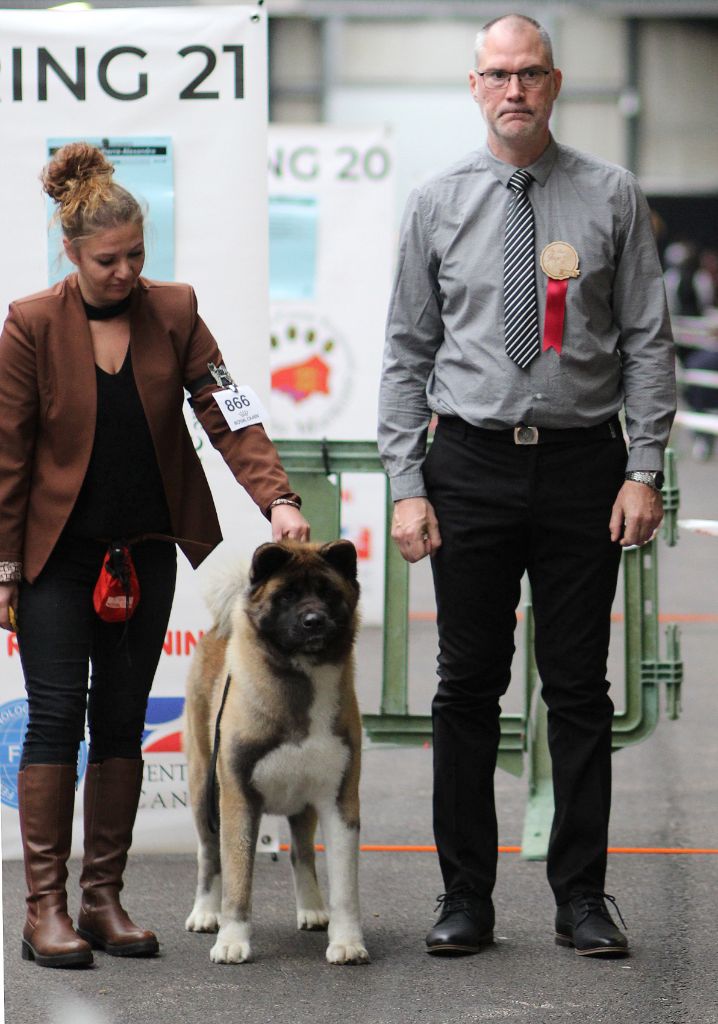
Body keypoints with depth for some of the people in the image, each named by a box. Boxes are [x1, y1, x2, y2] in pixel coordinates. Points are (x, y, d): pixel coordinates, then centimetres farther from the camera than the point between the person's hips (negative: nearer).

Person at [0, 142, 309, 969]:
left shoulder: (173, 314, 0)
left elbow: (226, 413, -5)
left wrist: (278, 499, -20)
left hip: (144, 550, 4)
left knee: (121, 719, 7)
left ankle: (103, 898, 13)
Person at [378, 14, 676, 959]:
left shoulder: (612, 198, 2)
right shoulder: (436, 206, 5)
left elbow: (648, 341, 1)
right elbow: (407, 352, 5)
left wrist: (645, 471, -7)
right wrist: (406, 485, -3)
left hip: (582, 463, -1)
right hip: (470, 465, 1)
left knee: (579, 687, 3)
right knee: (469, 687, 4)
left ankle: (582, 898, 11)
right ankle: (466, 897, 12)